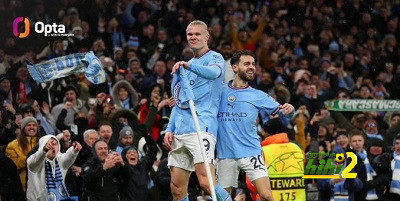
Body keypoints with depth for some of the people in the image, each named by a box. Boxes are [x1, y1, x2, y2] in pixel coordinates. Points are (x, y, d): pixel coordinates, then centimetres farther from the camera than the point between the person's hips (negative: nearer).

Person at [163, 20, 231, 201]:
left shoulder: (214, 58, 1)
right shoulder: (186, 66, 25)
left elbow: (214, 72, -24)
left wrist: (188, 66, -41)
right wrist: (170, 129, 15)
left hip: (202, 128, -8)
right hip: (180, 132, 8)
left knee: (206, 183, -22)